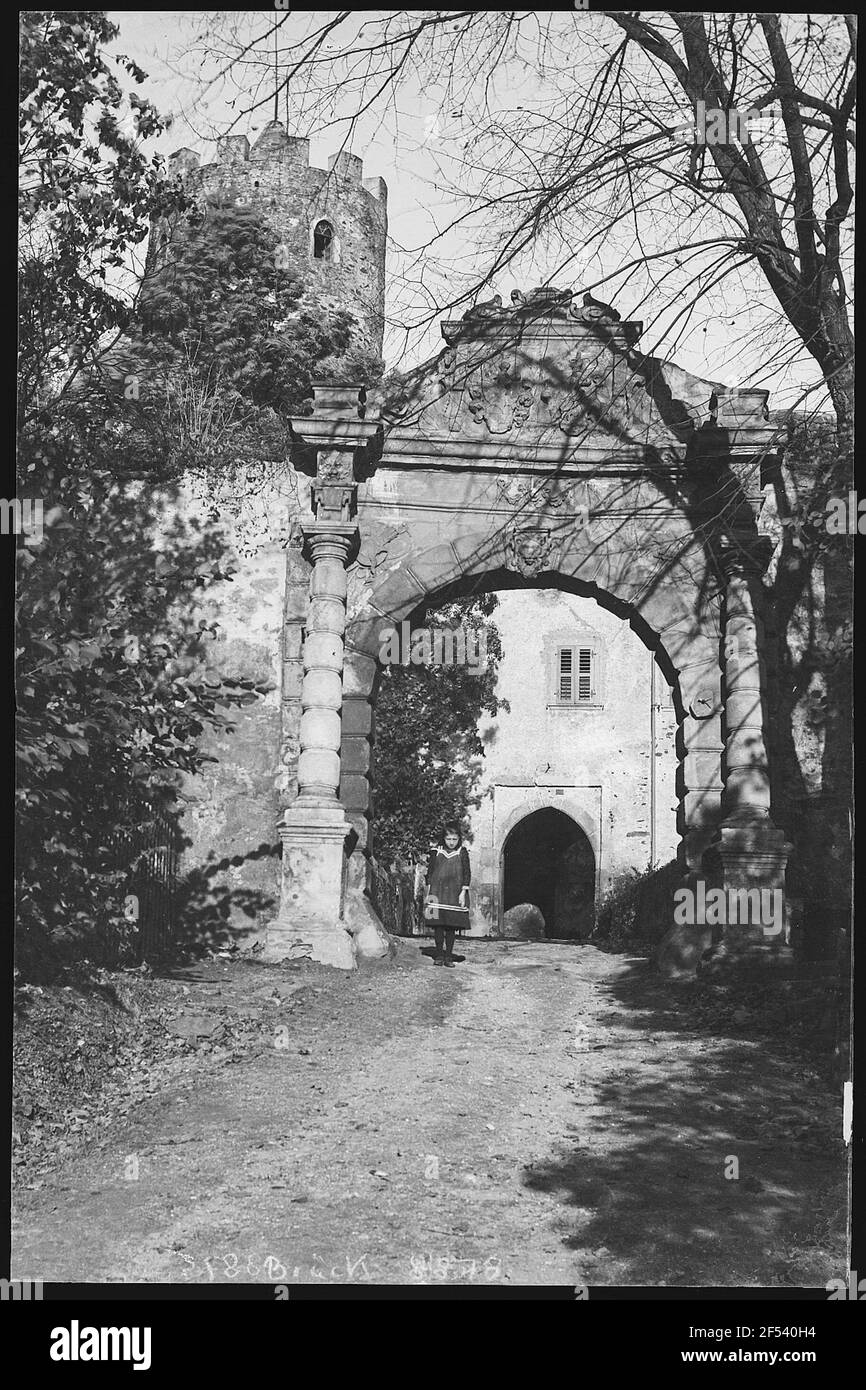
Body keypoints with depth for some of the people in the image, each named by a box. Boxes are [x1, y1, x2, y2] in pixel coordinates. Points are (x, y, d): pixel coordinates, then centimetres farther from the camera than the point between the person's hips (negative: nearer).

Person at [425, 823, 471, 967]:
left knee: (451, 927, -1)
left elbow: (466, 873, 3)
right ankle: (439, 955, 4)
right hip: (438, 892, 0)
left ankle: (448, 956, 5)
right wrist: (429, 892, 1)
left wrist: (463, 893, -6)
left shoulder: (462, 852, 4)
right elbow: (430, 872, 8)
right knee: (438, 925, -4)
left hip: (455, 894, 0)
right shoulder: (436, 851, 5)